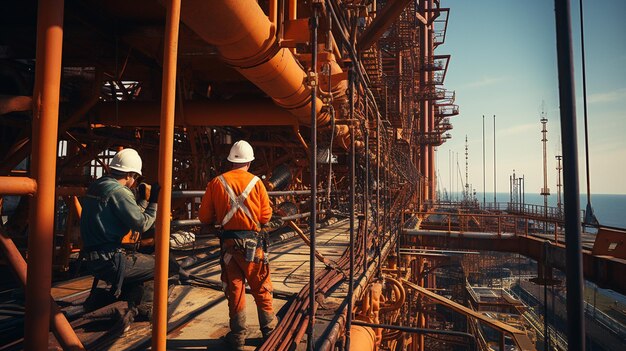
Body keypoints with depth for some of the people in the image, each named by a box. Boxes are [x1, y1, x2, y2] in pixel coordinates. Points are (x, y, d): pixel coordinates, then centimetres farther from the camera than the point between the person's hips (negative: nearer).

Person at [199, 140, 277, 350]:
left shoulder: (216, 183, -1)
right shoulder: (256, 182, -4)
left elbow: (204, 217, 1)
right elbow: (265, 216, -3)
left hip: (228, 242, 1)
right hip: (252, 242, -1)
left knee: (234, 289, 11)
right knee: (261, 289, 13)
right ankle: (269, 330, 23)